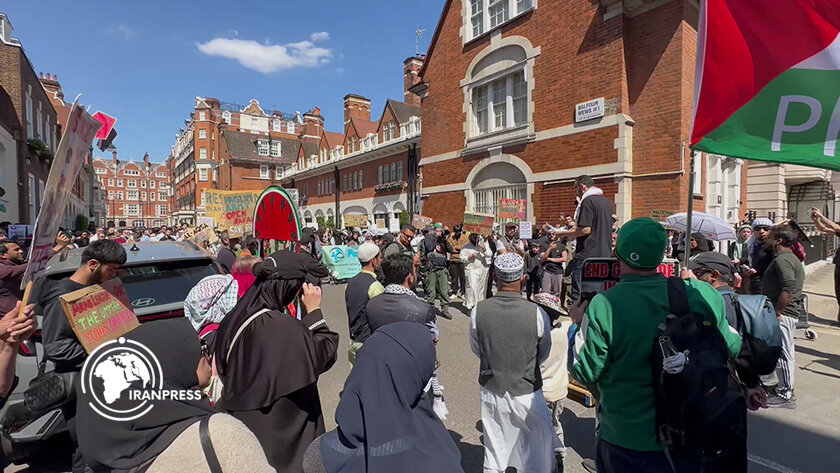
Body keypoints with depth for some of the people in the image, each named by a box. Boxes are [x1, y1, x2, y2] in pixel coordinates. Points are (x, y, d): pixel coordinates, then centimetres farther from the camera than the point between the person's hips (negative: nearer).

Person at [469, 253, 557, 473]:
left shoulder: (478, 311, -19)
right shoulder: (537, 313, -22)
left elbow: (476, 350, -2)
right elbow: (543, 355, -4)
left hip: (491, 391, 2)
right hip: (527, 393, -1)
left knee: (493, 451, 22)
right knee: (539, 451, 24)